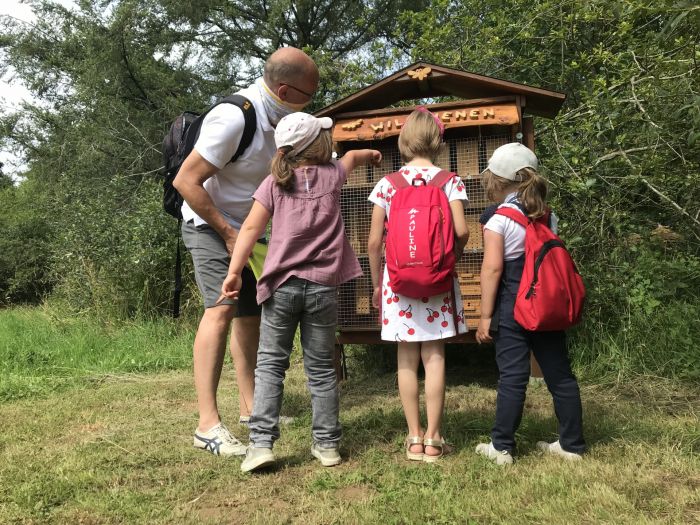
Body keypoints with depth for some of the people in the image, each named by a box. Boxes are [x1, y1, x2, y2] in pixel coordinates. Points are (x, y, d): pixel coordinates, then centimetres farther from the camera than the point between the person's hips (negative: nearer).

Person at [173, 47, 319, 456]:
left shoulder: (277, 116, 0)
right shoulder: (233, 118, -26)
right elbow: (186, 181, -25)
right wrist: (227, 233, -21)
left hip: (245, 230, 9)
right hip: (211, 227, -9)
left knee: (250, 315, 12)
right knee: (221, 309, -21)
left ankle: (250, 405, 25)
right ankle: (208, 425, -17)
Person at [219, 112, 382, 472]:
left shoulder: (274, 183, 2)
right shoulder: (332, 175, 7)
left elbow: (251, 228, -7)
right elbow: (350, 156, 31)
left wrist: (235, 271, -9)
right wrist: (370, 153, 52)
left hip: (282, 286, -1)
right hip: (322, 286, 1)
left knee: (270, 364, 8)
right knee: (321, 368, 11)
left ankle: (261, 443, 2)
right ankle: (327, 444, 17)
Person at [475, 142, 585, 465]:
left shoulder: (498, 218, -9)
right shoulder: (547, 215, 10)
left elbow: (493, 268, -14)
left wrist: (486, 316, -10)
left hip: (513, 306, -6)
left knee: (512, 376, -1)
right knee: (559, 373, 11)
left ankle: (502, 447, 9)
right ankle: (571, 444, 21)